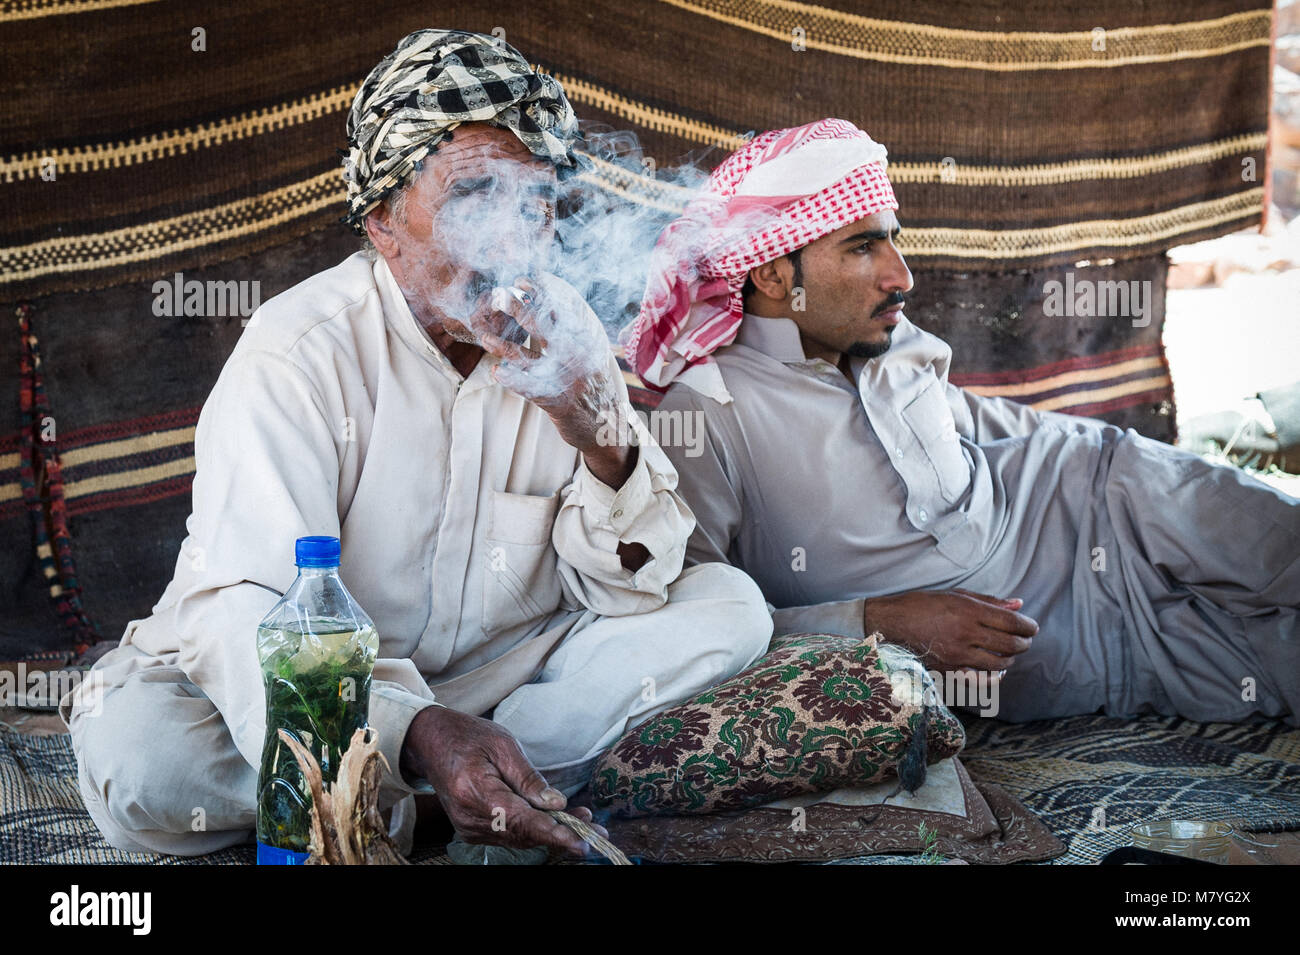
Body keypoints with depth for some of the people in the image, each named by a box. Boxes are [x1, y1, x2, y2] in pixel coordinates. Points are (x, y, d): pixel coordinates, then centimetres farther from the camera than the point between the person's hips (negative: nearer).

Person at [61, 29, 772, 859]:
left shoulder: (565, 333, -4)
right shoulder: (299, 354, -19)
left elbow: (629, 594, -5)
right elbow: (241, 611, -30)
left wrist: (599, 435, -25)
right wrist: (421, 734, -47)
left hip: (502, 674, 4)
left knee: (730, 606, -11)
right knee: (135, 754, -33)